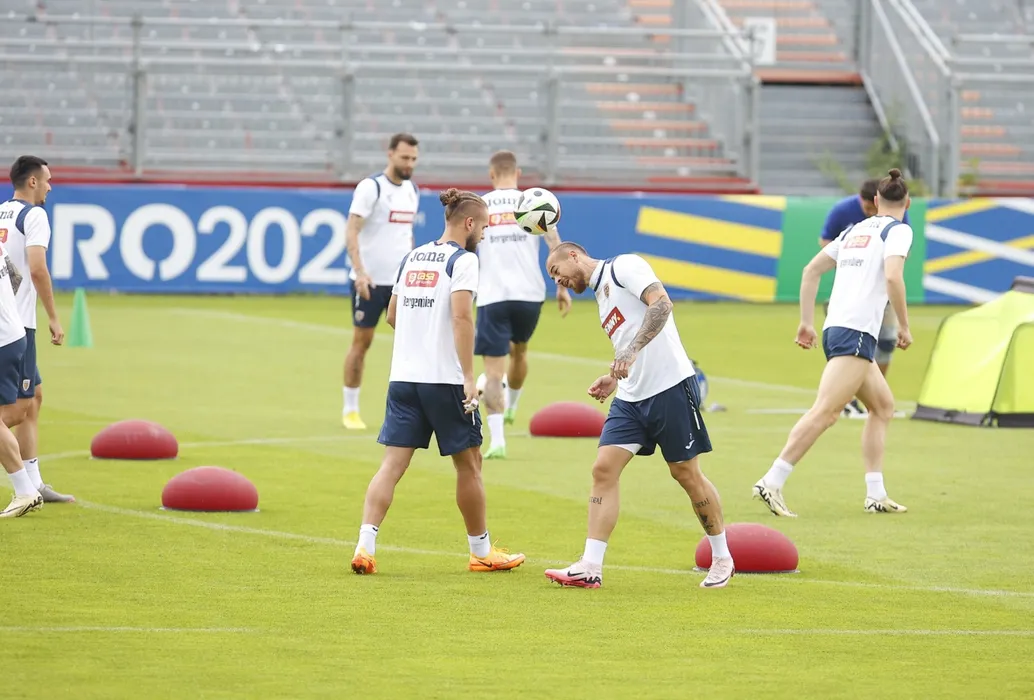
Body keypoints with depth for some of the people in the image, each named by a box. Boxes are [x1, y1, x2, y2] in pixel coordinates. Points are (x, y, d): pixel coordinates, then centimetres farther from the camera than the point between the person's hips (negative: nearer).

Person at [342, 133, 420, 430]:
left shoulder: (412, 190, 10)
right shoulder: (370, 187, -10)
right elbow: (351, 231, -15)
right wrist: (360, 271, -26)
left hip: (402, 280, 5)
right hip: (370, 280, -5)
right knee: (361, 342, 3)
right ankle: (350, 409, 14)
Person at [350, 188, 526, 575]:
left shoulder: (411, 258, 13)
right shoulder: (462, 260, -7)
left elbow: (392, 316, 21)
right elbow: (462, 317, -19)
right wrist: (469, 377, -20)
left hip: (403, 379, 6)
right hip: (445, 379, -6)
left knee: (393, 463, 1)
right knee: (468, 463, 10)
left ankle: (365, 546, -14)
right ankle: (481, 551, 20)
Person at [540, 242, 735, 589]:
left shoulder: (623, 267, -5)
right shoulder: (601, 294, 21)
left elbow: (661, 303, -21)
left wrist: (630, 354, -28)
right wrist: (614, 379, 10)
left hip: (670, 388, -8)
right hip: (631, 398, 8)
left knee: (686, 473, 2)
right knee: (604, 469, -5)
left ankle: (722, 560, 18)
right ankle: (590, 568, -8)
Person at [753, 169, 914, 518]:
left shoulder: (855, 230, 21)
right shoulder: (898, 230, 0)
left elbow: (811, 270, 21)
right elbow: (893, 276, -17)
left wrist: (807, 322, 23)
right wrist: (904, 326, -8)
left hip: (835, 329, 9)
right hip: (856, 333, -9)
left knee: (883, 405, 19)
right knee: (825, 411, -16)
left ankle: (876, 494, 14)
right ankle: (771, 482, -25)